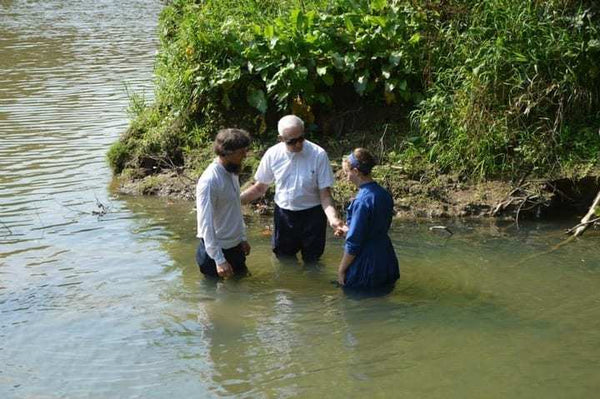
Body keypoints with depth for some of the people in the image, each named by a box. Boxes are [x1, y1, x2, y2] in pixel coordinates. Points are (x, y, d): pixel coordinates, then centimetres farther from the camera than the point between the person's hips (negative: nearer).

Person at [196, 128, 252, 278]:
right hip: (218, 249, -8)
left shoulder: (233, 173, 2)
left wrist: (242, 237, 19)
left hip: (235, 246, 8)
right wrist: (219, 260, -28)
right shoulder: (209, 180, -25)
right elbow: (206, 223, -26)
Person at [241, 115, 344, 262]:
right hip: (283, 215, 2)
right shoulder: (272, 154, -11)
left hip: (312, 216, -2)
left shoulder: (318, 154, -19)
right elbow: (259, 188, 2)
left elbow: (325, 194, -16)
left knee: (311, 261, 12)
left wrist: (333, 218, -34)